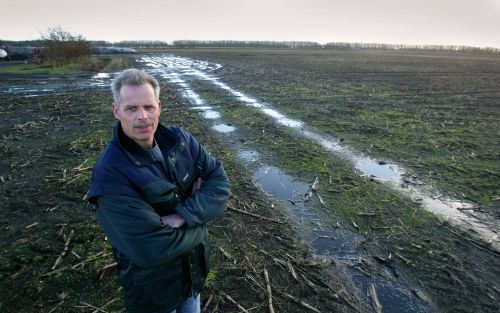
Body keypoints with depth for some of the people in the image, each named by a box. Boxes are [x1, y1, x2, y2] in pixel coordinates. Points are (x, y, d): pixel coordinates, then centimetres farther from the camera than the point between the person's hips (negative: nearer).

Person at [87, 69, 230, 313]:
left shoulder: (178, 139, -11)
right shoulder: (109, 174, -28)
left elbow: (219, 181, -13)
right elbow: (155, 249, -31)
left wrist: (182, 215, -27)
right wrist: (198, 221, -17)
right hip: (152, 288, -4)